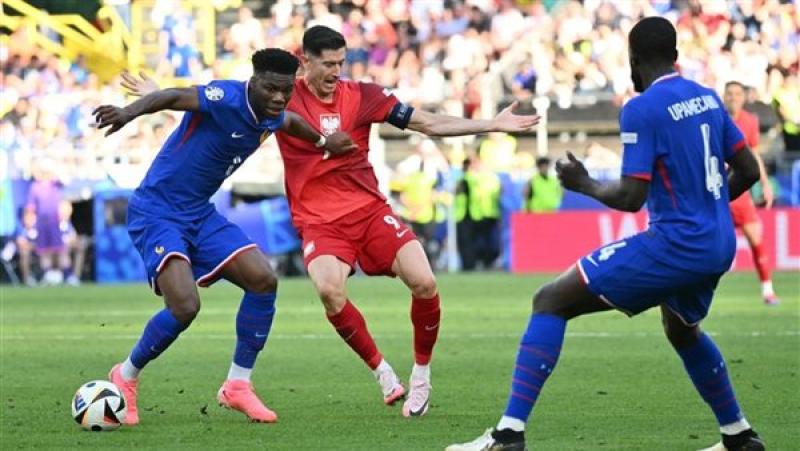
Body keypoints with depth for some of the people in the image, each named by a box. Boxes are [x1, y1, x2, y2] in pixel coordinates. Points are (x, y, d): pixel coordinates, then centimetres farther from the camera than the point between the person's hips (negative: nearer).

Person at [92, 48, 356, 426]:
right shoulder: (226, 98, -23)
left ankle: (237, 385, 11)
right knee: (185, 306, -23)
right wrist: (129, 112, -60)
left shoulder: (272, 117, 3)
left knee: (264, 280, -3)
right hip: (156, 213, -8)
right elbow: (174, 98, -42)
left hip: (199, 214, 8)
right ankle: (125, 377, 3)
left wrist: (323, 142, 42)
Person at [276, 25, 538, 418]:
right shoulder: (285, 98, -3)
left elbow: (430, 124, 6)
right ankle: (380, 369, -6)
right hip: (319, 221, -2)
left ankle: (421, 374, 6)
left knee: (424, 283, -17)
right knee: (329, 290, -30)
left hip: (370, 211, 2)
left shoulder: (363, 96, 2)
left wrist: (494, 124, 1)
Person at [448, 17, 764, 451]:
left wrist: (584, 184, 1)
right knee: (682, 330, 37)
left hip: (676, 242, -8)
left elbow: (631, 197, -17)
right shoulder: (707, 98, 10)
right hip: (718, 246, 8)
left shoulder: (642, 110, -13)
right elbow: (748, 170, 14)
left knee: (551, 301, -6)